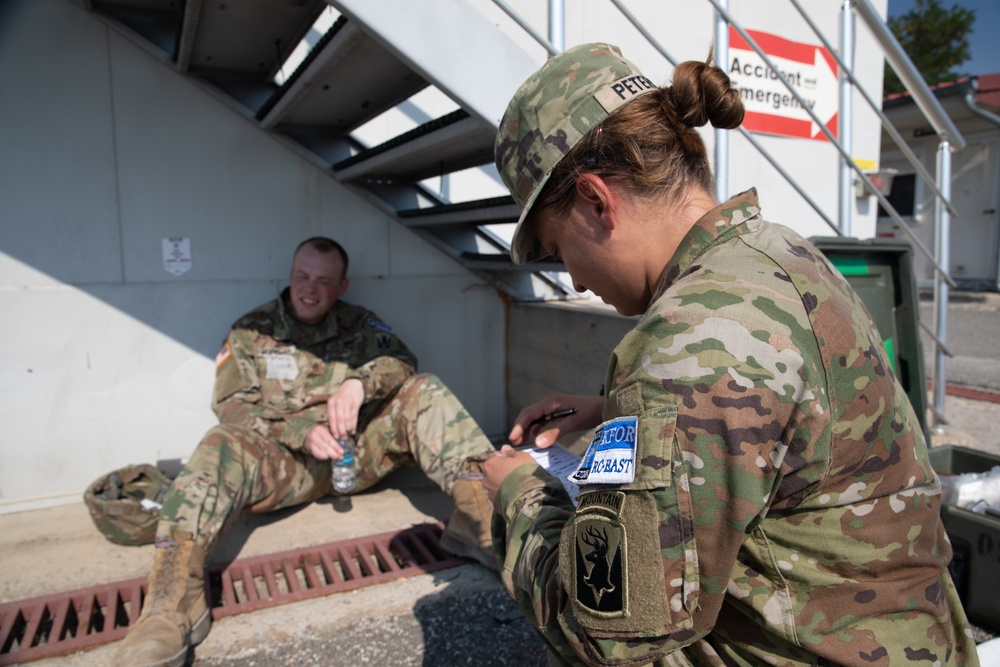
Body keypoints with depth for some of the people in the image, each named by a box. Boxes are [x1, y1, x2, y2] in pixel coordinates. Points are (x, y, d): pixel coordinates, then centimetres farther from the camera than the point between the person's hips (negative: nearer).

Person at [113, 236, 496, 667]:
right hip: (286, 460, -1)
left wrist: (359, 383, -27)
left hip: (357, 453, 2)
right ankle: (174, 598, -45)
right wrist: (302, 432, -20)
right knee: (223, 446, -31)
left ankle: (478, 517, -32)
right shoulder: (251, 331, 5)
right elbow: (232, 405, -4)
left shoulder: (358, 323, 10)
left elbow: (401, 361, -5)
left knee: (423, 392, -17)